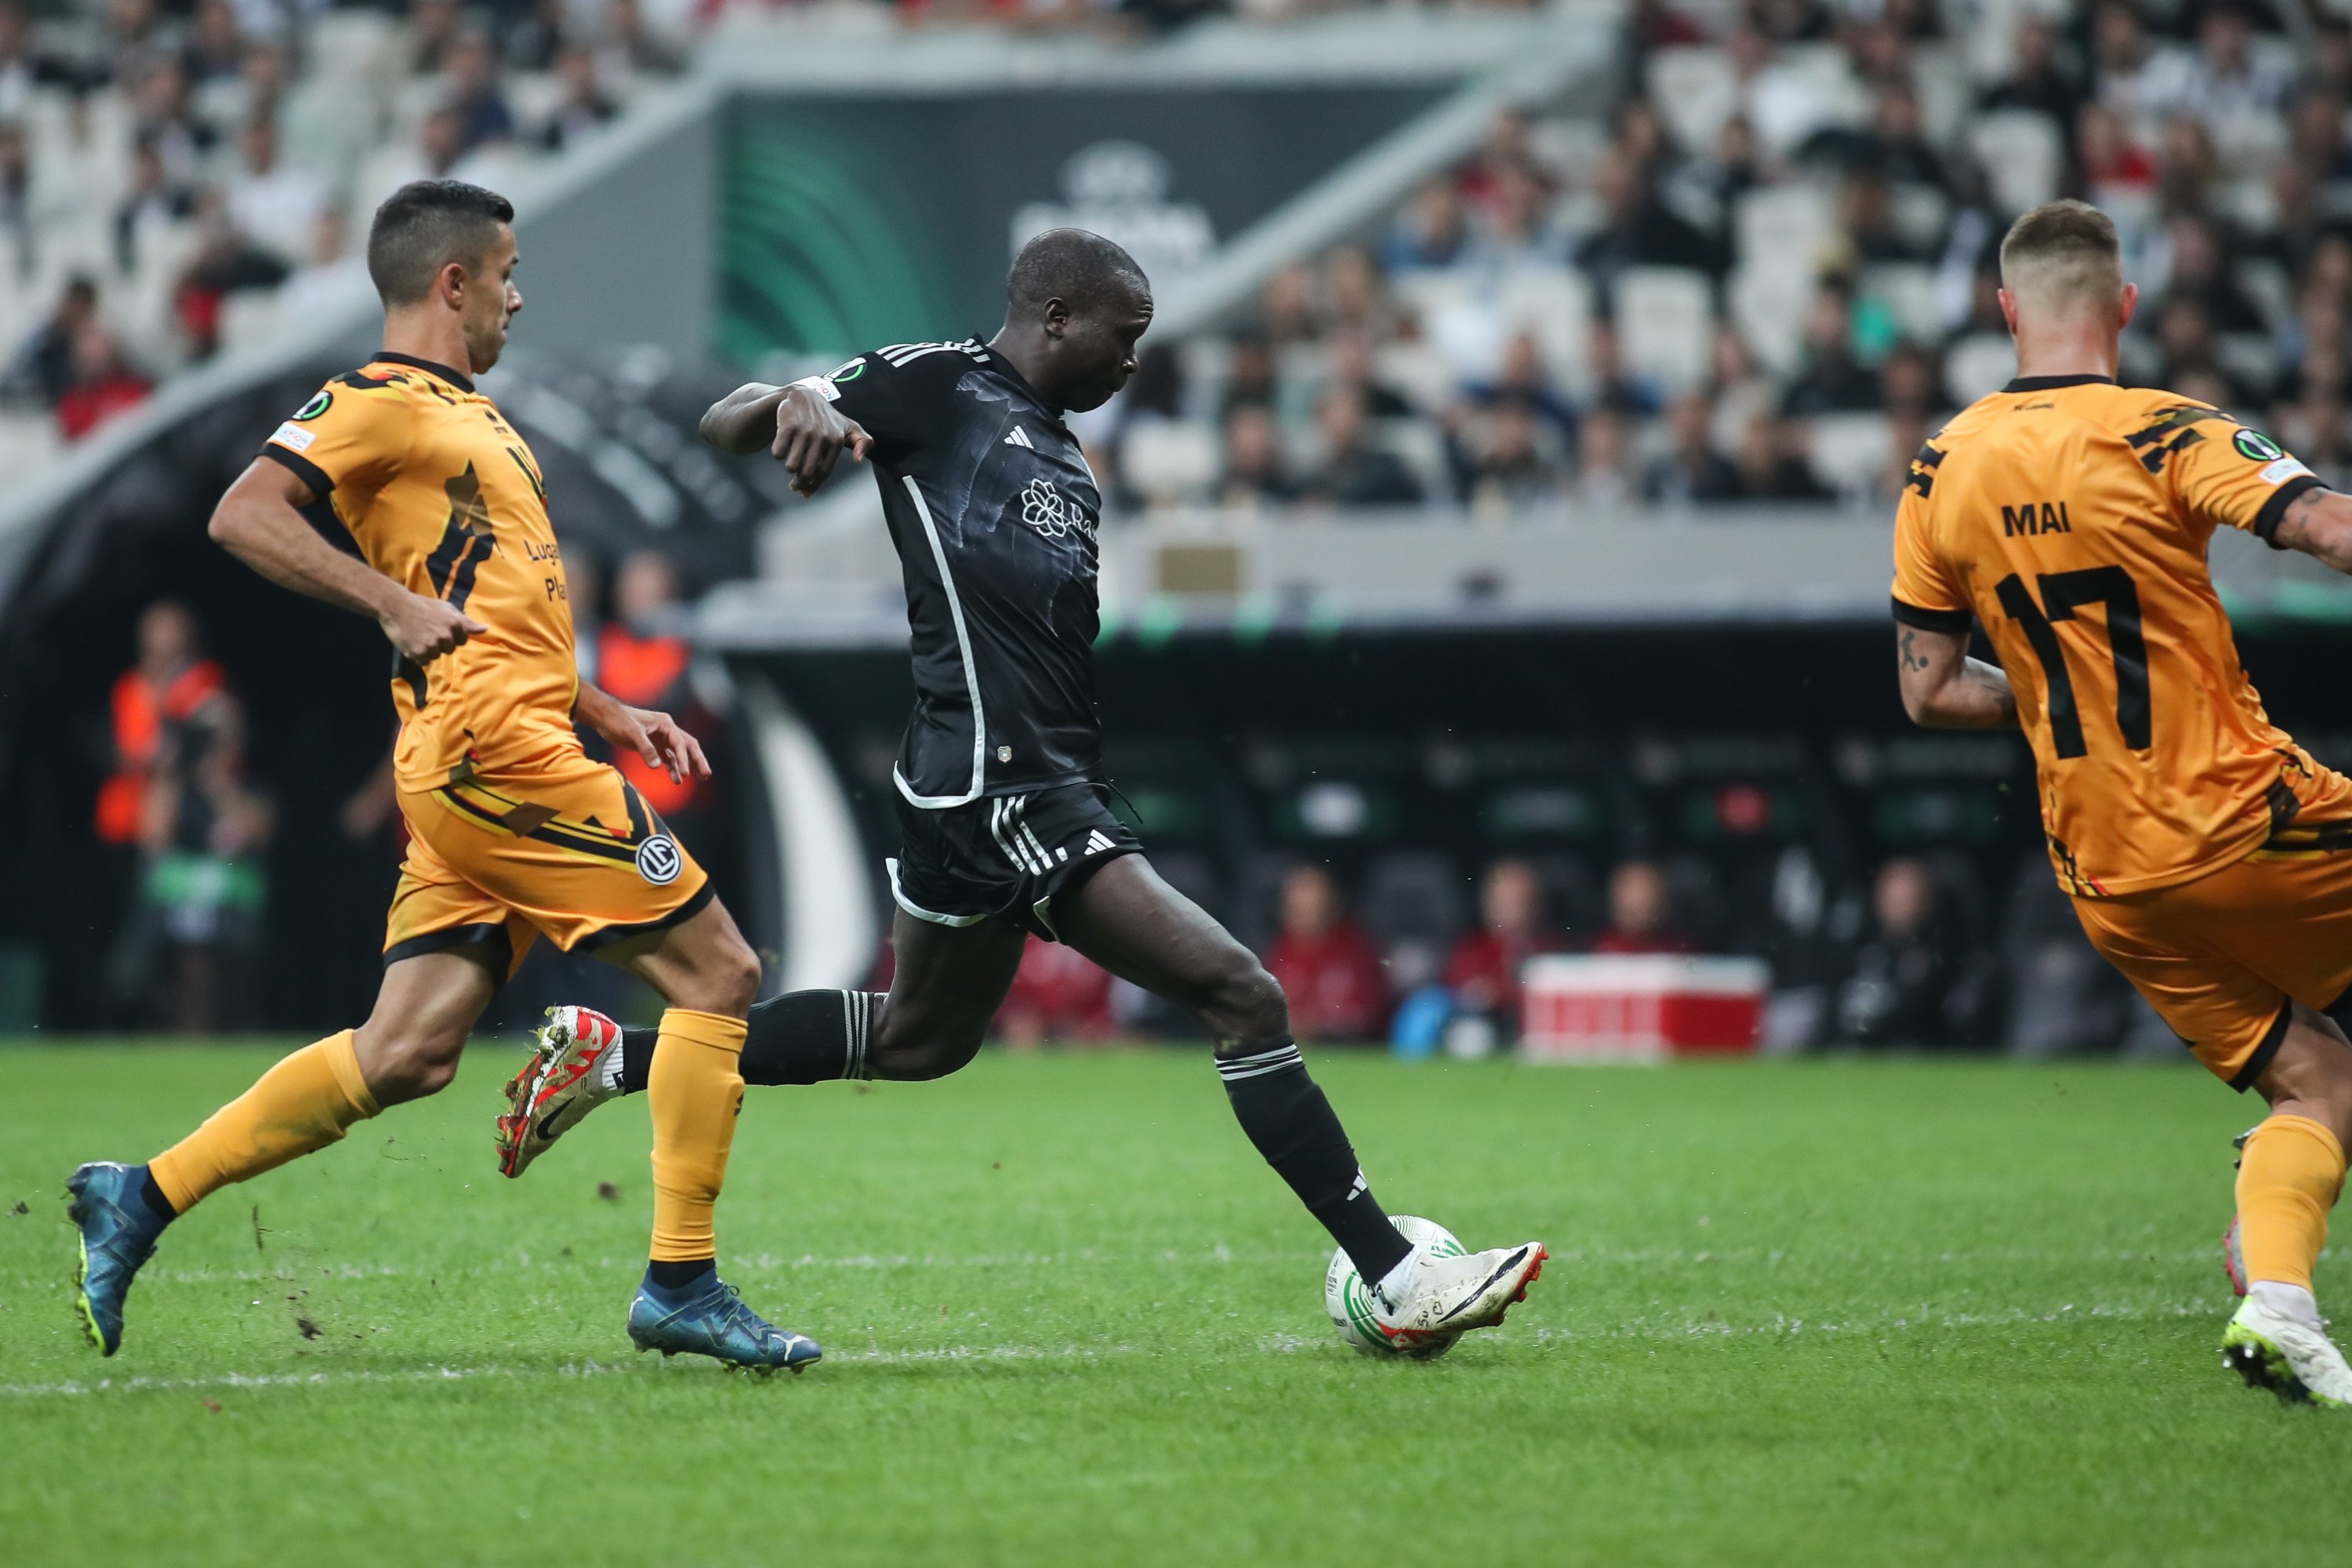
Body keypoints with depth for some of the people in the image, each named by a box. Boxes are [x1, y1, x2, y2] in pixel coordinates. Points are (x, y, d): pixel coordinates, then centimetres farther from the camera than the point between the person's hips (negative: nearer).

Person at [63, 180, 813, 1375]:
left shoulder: (474, 416, 25)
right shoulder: (379, 401, -5)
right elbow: (244, 515, -16)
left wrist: (608, 715, 23)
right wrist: (395, 602, -22)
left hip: (471, 778, 10)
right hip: (491, 752, -10)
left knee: (407, 1054, 4)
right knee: (716, 971, -6)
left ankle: (142, 1197, 5)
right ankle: (681, 1285, -5)